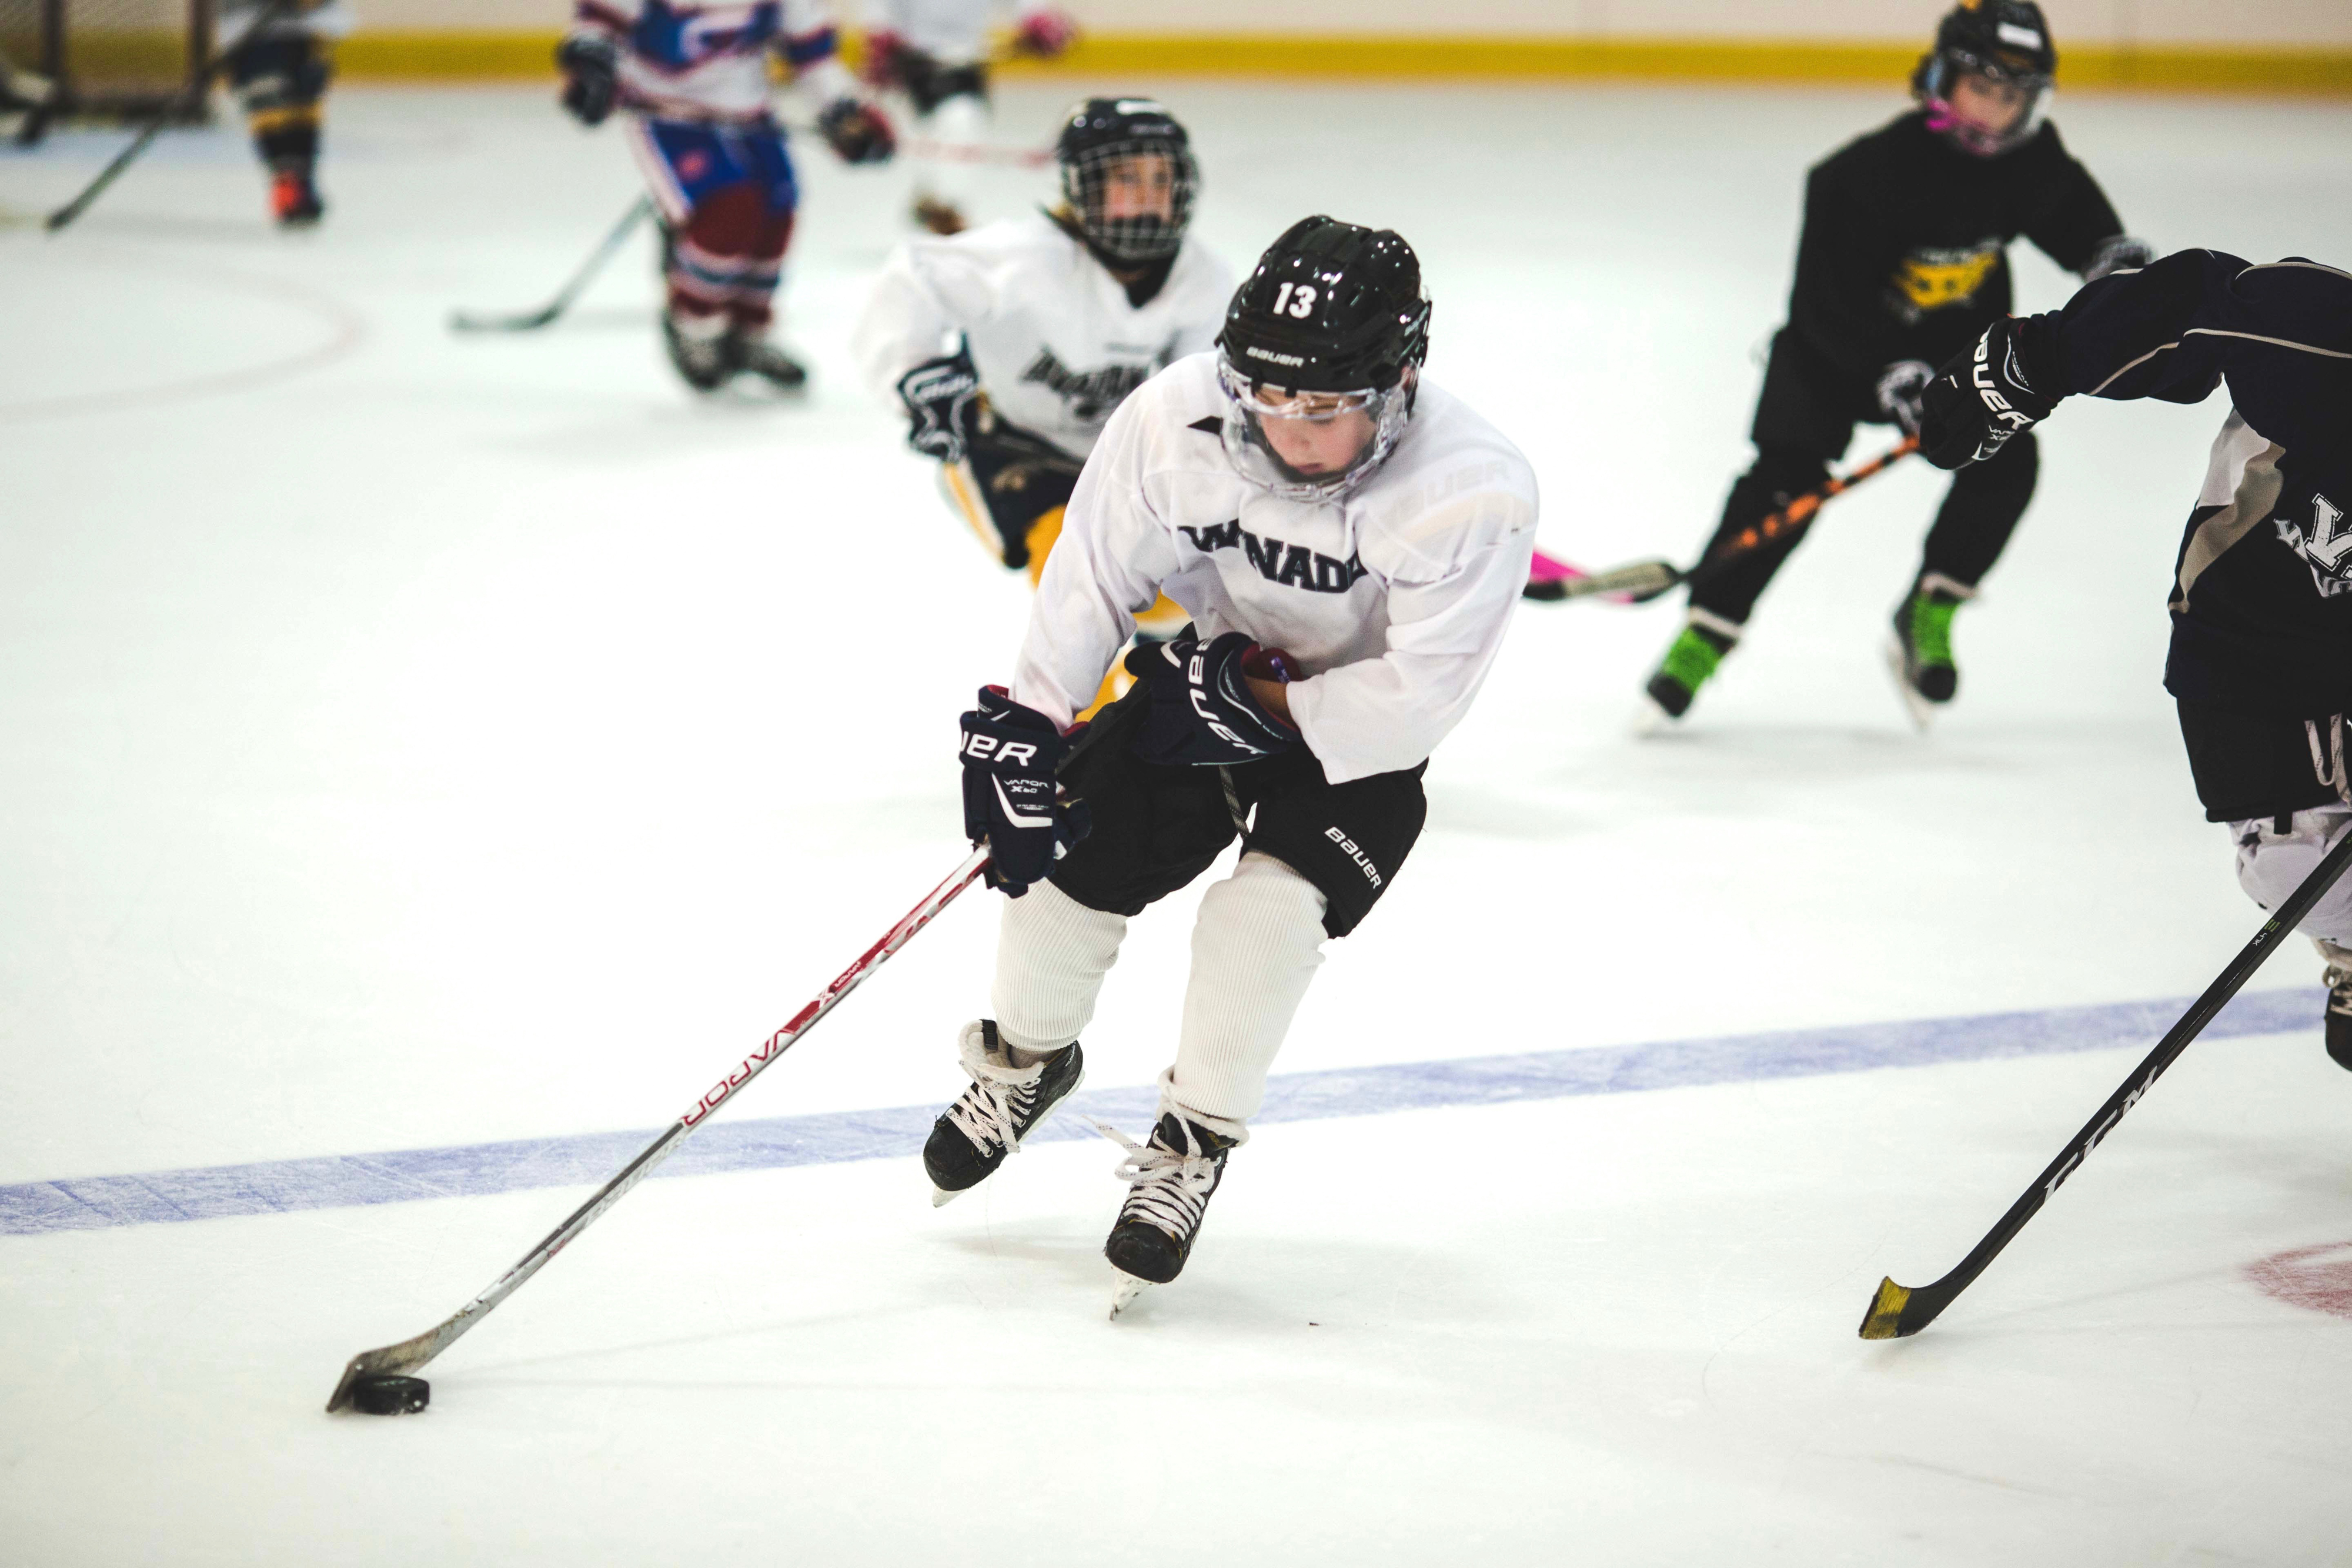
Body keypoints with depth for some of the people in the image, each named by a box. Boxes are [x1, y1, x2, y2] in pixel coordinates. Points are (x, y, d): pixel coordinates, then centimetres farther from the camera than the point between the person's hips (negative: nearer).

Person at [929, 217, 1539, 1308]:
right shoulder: (1180, 416, -27)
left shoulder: (1474, 492, -33)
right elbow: (1092, 577, -16)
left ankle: (1191, 1146, -2)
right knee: (1072, 849, -7)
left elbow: (1412, 700, -30)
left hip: (1359, 732, -3)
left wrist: (1259, 704, -29)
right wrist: (1022, 727, -21)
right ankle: (1026, 1059, 25)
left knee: (1275, 902, -23)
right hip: (1210, 674, 3)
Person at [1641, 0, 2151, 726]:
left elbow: (2072, 208, 12)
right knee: (1789, 472, -17)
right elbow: (1831, 294, -31)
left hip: (1959, 338, 5)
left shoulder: (2029, 159, -13)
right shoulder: (1876, 170, -31)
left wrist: (2113, 252, -6)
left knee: (2005, 457, -14)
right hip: (1840, 339, -5)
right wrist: (1890, 373, -40)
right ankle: (1703, 637, -10)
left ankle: (1927, 616, 2)